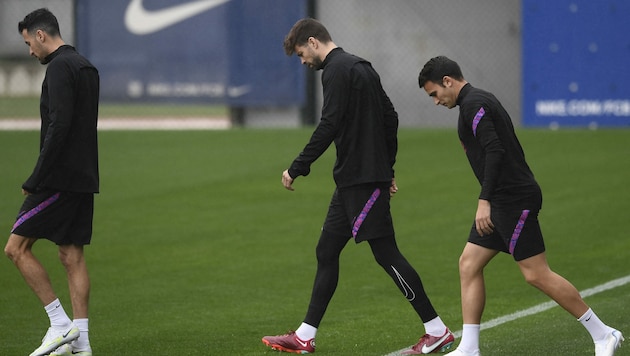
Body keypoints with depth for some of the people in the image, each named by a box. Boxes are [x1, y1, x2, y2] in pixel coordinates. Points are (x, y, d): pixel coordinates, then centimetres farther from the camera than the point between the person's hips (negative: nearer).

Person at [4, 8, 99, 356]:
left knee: (17, 247, -4)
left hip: (60, 179, -9)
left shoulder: (60, 67, -12)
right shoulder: (86, 66, 18)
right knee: (72, 256, 8)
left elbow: (59, 125, -21)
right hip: (85, 178, 9)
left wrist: (36, 179, -19)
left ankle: (60, 324, -7)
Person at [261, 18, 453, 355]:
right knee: (326, 251, 12)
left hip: (362, 181, -10)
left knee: (386, 254, -8)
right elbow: (390, 118, 20)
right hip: (353, 180, 10)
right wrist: (388, 169, 23)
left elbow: (328, 126, -20)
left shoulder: (337, 71, -12)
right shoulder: (361, 67, 18)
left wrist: (297, 168, -13)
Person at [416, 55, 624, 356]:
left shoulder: (473, 105, -12)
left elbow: (495, 151, -23)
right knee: (468, 265, 7)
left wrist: (485, 200, -24)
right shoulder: (480, 101, 19)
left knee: (536, 274, -7)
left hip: (513, 200, -11)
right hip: (502, 201, 11)